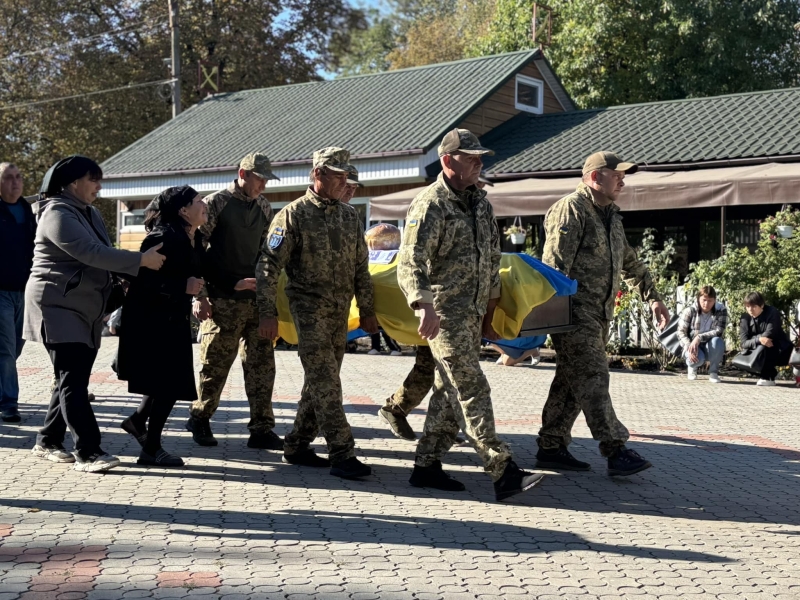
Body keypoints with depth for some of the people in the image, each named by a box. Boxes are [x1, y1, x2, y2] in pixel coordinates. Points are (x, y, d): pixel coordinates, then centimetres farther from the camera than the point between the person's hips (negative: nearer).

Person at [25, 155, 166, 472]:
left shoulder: (91, 214, 15)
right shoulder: (57, 214, -14)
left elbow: (101, 255, 18)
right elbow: (92, 254, -24)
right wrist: (141, 260, -23)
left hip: (86, 310, 9)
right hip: (58, 307, -9)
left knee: (74, 380, 9)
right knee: (73, 380, -12)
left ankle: (48, 441, 20)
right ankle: (87, 452, -14)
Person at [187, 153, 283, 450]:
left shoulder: (264, 207, 11)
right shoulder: (217, 203, -6)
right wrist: (201, 296, -11)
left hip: (256, 298, 6)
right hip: (224, 300, -5)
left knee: (262, 364, 4)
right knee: (215, 364, 2)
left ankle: (261, 429, 10)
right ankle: (199, 419, 22)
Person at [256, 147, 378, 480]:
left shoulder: (351, 217, 12)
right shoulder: (294, 214, -6)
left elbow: (361, 268, 18)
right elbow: (269, 265, -8)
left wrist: (367, 310, 14)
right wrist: (267, 312, -14)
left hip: (340, 312, 6)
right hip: (310, 309, -6)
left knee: (321, 381, 10)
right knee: (325, 383, -10)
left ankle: (297, 446, 21)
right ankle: (342, 454, -9)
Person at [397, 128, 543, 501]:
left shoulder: (480, 202, 13)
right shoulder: (429, 205, -13)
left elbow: (492, 258, 21)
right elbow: (410, 264, -21)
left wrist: (489, 311, 20)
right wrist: (423, 305, -37)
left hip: (473, 313, 9)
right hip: (445, 314, -9)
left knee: (450, 391, 12)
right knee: (472, 391, -9)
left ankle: (427, 466, 21)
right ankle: (504, 474, -10)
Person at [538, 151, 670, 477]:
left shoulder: (611, 215, 22)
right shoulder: (571, 209, -8)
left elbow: (630, 262, 31)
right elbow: (556, 264, -17)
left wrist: (652, 297, 27)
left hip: (599, 314, 9)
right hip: (575, 311, -9)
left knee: (571, 382, 8)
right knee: (592, 378, -11)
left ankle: (551, 447, 13)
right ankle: (616, 450, -13)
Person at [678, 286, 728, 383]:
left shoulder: (721, 310, -9)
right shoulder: (690, 311, -9)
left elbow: (719, 331, -20)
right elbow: (681, 332, -10)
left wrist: (699, 337, -34)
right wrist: (689, 346, -29)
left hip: (711, 347, 1)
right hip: (692, 346, -1)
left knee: (717, 341, -35)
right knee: (698, 358, -35)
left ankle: (713, 372, -10)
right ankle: (692, 367, 8)